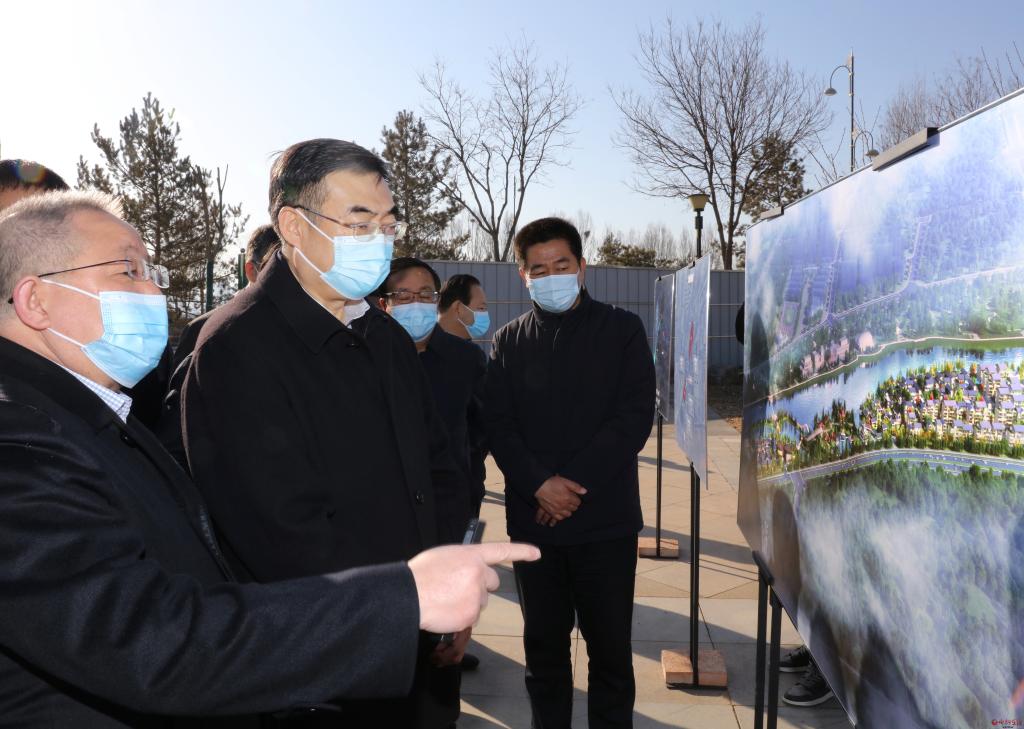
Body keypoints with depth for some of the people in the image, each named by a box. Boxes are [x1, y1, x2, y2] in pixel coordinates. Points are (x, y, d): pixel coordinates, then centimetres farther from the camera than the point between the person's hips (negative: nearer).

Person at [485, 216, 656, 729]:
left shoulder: (622, 330, 1)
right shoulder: (509, 342, 7)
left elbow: (635, 418, -8)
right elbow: (498, 427, 1)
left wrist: (573, 485, -14)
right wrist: (540, 486, -15)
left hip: (606, 520, -2)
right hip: (533, 520, 2)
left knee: (610, 648, 6)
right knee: (543, 646, 13)